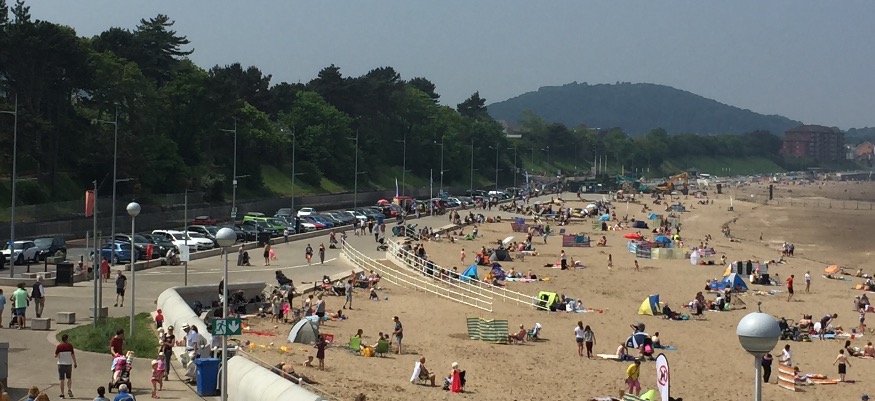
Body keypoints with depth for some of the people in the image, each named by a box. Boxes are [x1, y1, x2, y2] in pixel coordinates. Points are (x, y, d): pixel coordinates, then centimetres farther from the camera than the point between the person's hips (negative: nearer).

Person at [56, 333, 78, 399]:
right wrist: (75, 363, 7)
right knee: (69, 378, 16)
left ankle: (62, 393, 3)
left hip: (61, 364, -1)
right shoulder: (70, 346, -6)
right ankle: (69, 390, -3)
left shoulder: (59, 346, -7)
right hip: (69, 364, 1)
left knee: (61, 379, 4)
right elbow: (73, 355, -3)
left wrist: (55, 350, 13)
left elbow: (56, 355, -4)